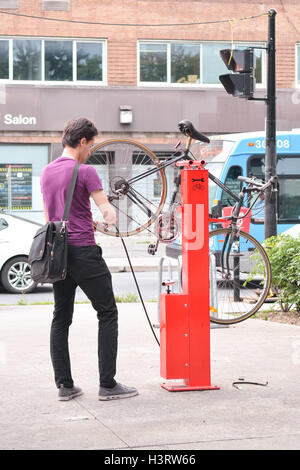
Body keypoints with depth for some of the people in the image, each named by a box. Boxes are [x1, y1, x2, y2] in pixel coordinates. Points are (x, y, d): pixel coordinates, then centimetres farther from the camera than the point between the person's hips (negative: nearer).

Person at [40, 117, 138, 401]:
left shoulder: (47, 172, 12)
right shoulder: (85, 172, -11)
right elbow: (107, 210, -13)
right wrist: (111, 217, 9)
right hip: (83, 251, -7)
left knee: (61, 318, 11)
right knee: (107, 313, 1)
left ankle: (64, 384, 11)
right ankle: (107, 384, -2)